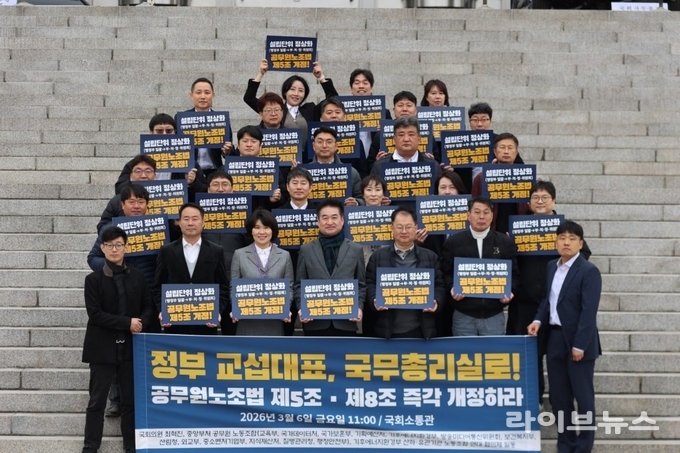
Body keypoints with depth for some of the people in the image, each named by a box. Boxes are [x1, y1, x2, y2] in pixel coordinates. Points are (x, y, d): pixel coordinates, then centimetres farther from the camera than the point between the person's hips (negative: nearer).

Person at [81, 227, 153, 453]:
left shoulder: (137, 276, 6)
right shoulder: (94, 279, -3)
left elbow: (148, 306, 10)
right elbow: (94, 314, -11)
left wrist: (141, 323, -11)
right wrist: (127, 323, -16)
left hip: (131, 346, 2)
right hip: (103, 347, -2)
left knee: (130, 399, 7)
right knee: (97, 400, 3)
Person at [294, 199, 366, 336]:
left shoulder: (356, 250, 10)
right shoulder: (306, 250, 9)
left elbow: (361, 285, 9)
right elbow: (299, 285, 8)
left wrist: (359, 307, -7)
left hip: (345, 322, 0)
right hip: (315, 322, 0)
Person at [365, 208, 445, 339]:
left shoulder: (430, 257, 11)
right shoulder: (378, 256, 10)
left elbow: (439, 285, 8)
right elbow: (370, 284, 6)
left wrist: (436, 302, -11)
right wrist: (374, 300, -13)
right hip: (388, 330, 0)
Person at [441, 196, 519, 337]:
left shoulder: (505, 243, 7)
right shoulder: (453, 242, 5)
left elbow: (514, 274, 8)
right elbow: (446, 273, 6)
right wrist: (452, 288, -13)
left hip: (494, 315, 1)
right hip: (463, 315, -1)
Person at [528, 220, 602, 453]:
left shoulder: (588, 271, -11)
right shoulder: (551, 267, 11)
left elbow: (589, 311, -16)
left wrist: (579, 344, -21)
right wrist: (539, 320, -1)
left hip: (577, 341, -7)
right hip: (555, 339, 7)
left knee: (583, 397, 2)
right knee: (558, 396, 11)